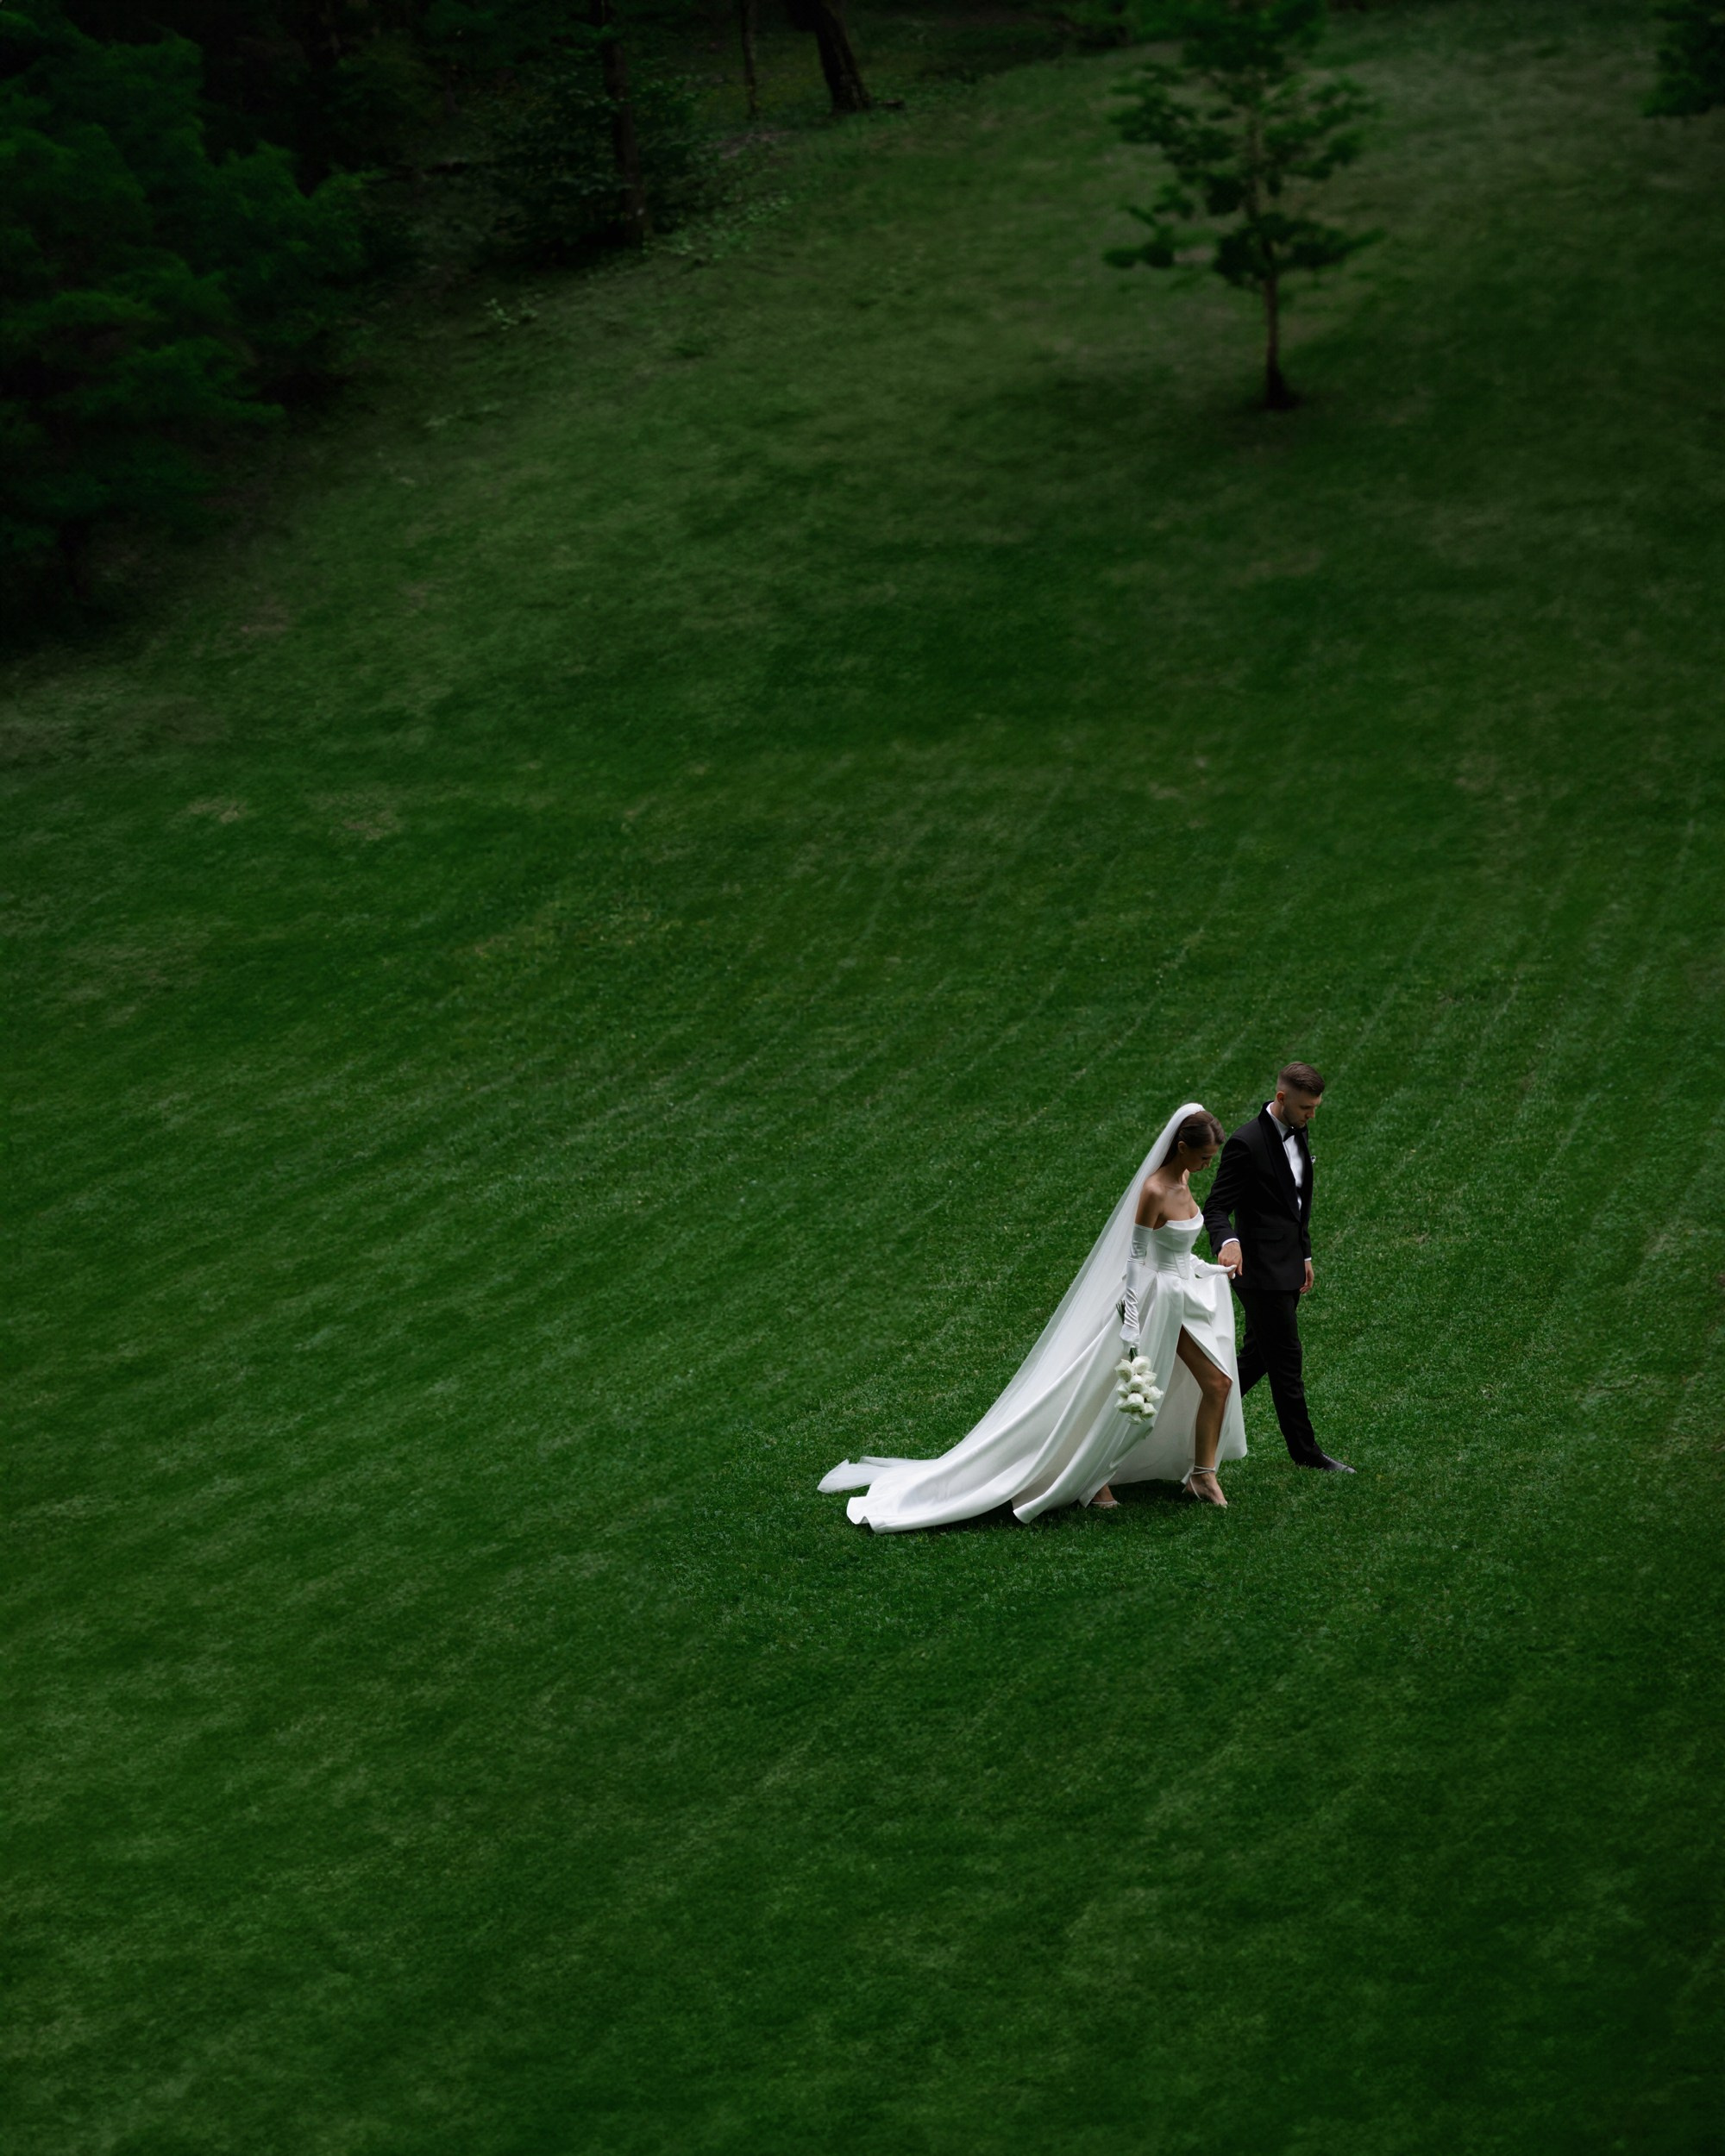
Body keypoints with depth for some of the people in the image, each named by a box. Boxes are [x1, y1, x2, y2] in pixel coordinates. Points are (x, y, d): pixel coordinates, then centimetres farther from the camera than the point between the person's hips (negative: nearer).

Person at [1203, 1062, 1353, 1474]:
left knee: (1259, 1356, 16)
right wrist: (1228, 1242, -40)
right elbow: (1216, 1208, -20)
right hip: (1261, 1270, -9)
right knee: (1287, 1362, -1)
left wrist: (1305, 1255, 24)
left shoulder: (1297, 1134, 9)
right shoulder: (1247, 1143, -19)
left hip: (1288, 1266, 9)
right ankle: (1305, 1450, 9)